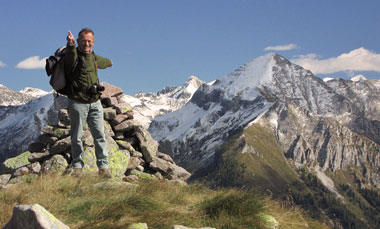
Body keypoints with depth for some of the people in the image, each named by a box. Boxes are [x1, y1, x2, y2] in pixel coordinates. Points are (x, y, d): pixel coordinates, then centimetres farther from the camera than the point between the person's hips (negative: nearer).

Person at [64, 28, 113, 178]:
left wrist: (109, 62, 58)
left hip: (95, 103, 5)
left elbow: (102, 62, 36)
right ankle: (77, 165, 19)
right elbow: (70, 54, -37)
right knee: (77, 137, 5)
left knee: (100, 135, 3)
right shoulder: (74, 55, -11)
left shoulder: (93, 57, 11)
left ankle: (103, 166, 8)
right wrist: (71, 44, -59)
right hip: (77, 103, -5)